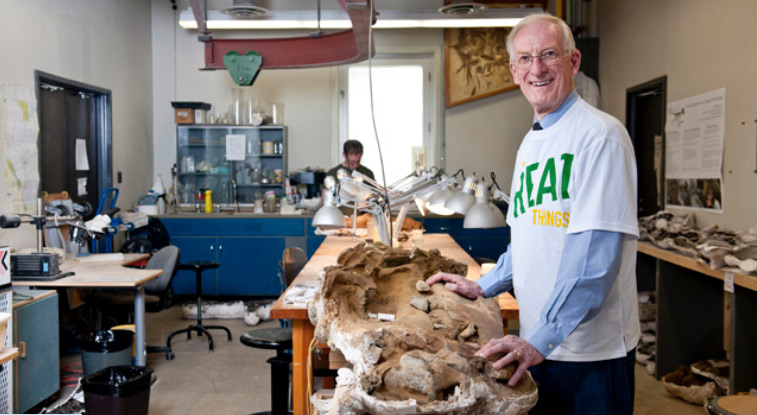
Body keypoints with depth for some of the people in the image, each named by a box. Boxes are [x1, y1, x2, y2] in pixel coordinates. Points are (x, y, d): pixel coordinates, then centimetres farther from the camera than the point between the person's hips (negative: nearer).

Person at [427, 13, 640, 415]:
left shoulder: (600, 135, -15)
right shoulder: (530, 143, 11)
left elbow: (596, 253, -22)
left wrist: (541, 339, -25)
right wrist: (483, 287, 11)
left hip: (593, 349, -7)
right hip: (537, 343, 7)